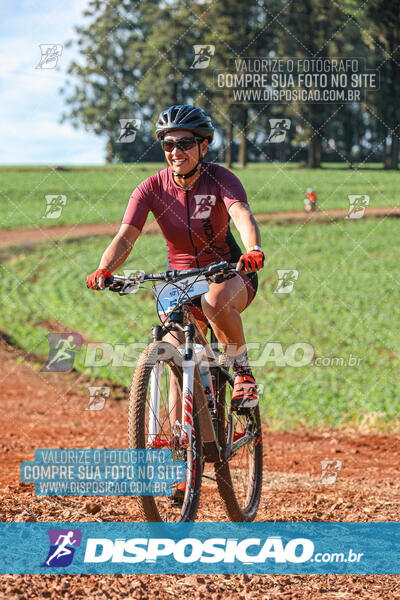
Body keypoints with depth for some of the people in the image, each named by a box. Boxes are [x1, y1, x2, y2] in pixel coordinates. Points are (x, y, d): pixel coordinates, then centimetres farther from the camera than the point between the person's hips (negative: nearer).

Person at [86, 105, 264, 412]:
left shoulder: (220, 179, -15)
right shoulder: (152, 188, -10)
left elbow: (243, 216, -33)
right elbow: (125, 236, -19)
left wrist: (254, 250, -55)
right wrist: (103, 270, -40)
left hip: (228, 274, -3)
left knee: (215, 301, -38)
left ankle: (243, 370, -14)